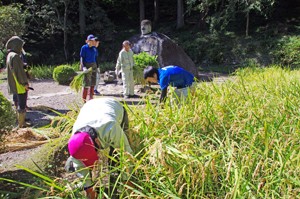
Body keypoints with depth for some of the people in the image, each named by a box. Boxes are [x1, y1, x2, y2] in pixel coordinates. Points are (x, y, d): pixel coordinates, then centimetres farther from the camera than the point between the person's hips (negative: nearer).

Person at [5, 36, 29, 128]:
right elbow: (19, 71, -20)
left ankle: (21, 122, 28)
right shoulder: (15, 56, -18)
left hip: (15, 85, 10)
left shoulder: (9, 55, 13)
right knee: (22, 105, -3)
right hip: (20, 86, -10)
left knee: (20, 104, 18)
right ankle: (21, 124, 2)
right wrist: (25, 83, -16)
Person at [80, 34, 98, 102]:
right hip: (87, 66, -6)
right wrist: (83, 67, -21)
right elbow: (82, 58, -9)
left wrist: (96, 67, 14)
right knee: (86, 83, -6)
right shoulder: (84, 47, -7)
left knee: (93, 82, 7)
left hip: (94, 66, 6)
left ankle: (91, 98, 16)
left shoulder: (94, 48, 10)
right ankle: (84, 99, 2)